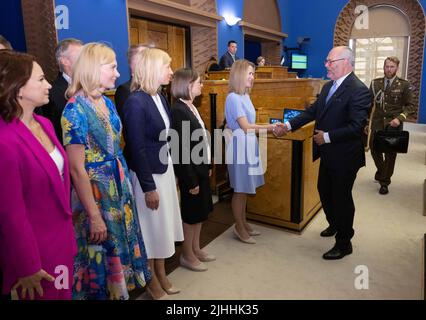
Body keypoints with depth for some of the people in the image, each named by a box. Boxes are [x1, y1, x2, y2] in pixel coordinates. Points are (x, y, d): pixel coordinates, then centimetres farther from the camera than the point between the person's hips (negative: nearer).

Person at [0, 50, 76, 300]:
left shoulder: (44, 124, 0)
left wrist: (67, 229, 14)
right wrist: (27, 268, -10)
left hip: (62, 238, 7)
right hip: (35, 249, -7)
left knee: (64, 292, 24)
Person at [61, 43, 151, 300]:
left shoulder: (108, 103, 5)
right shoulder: (75, 109, -18)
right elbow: (77, 170, -19)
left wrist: (124, 181, 9)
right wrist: (95, 216, -18)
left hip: (120, 187, 8)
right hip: (95, 191, -7)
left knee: (120, 245, 20)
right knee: (101, 253, 10)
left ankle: (119, 287, 42)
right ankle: (101, 291, 34)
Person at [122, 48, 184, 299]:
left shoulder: (160, 97, 4)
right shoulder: (136, 102, -20)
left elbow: (164, 138, 9)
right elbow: (136, 148, -20)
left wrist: (172, 172, 12)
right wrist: (148, 187, -17)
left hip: (165, 168, 8)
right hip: (147, 174, -8)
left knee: (163, 224, 18)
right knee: (151, 227, 9)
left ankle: (162, 274, 38)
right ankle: (152, 282, 32)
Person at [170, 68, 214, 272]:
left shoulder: (191, 107, 7)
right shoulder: (178, 111, -21)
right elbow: (181, 150, -22)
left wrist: (207, 167, 15)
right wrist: (191, 181, -19)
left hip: (200, 170, 9)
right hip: (190, 173, -9)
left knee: (201, 211, 19)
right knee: (191, 214, 7)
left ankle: (196, 249, 37)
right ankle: (187, 255, 27)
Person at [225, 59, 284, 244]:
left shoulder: (244, 96, 11)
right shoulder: (233, 97, -16)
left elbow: (248, 125, 8)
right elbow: (245, 127, -18)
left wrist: (270, 129, 2)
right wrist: (271, 127, -13)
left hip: (248, 146, 9)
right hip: (240, 146, -9)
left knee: (245, 188, 17)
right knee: (240, 189, 3)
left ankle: (243, 223, 31)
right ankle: (239, 228, 19)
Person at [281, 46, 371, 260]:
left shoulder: (358, 90, -20)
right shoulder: (328, 86, 7)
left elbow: (356, 126, -25)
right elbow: (313, 111, 10)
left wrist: (327, 137, -22)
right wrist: (289, 125, 2)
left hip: (344, 156, -8)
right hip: (328, 154, 8)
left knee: (342, 197, 5)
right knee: (324, 192, 22)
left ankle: (343, 243, 25)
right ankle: (335, 225, 48)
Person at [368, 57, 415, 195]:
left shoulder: (404, 85, -2)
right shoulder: (375, 83, 4)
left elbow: (410, 105, -1)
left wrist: (399, 118, -16)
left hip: (393, 124, -2)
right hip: (377, 122, 2)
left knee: (390, 153, 5)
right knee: (374, 149, 7)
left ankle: (385, 182, 18)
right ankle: (381, 170, 38)